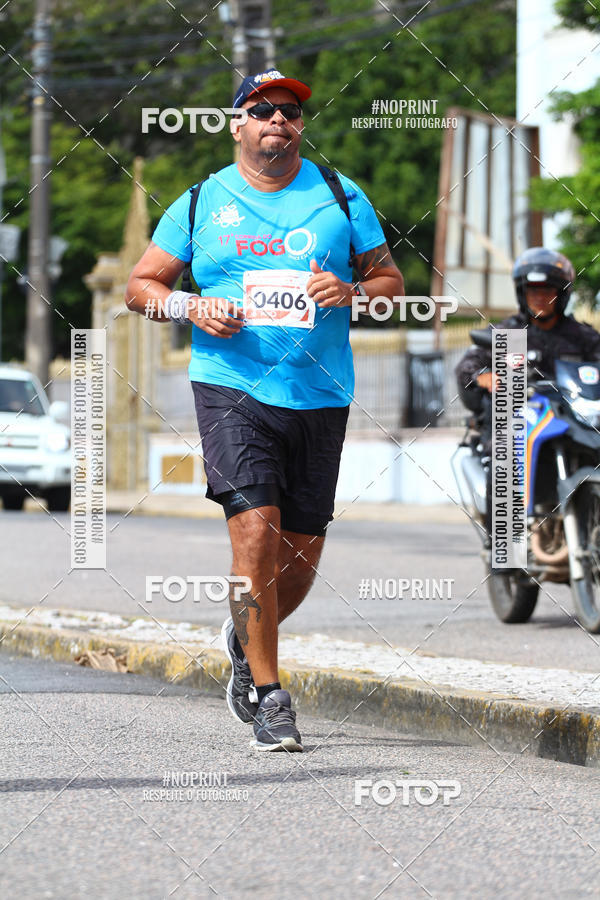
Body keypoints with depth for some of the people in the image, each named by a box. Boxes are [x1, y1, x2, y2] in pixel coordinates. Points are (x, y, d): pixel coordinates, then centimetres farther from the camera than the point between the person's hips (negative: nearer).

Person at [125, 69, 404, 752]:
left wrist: (351, 291, -10)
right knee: (256, 530, -17)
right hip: (231, 385, -2)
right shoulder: (202, 202, 6)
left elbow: (391, 282, 12)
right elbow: (140, 286, 12)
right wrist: (192, 307, -8)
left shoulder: (339, 198, 9)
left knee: (302, 551, 7)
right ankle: (269, 696, -9)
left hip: (319, 394, 2)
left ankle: (246, 638, 39)